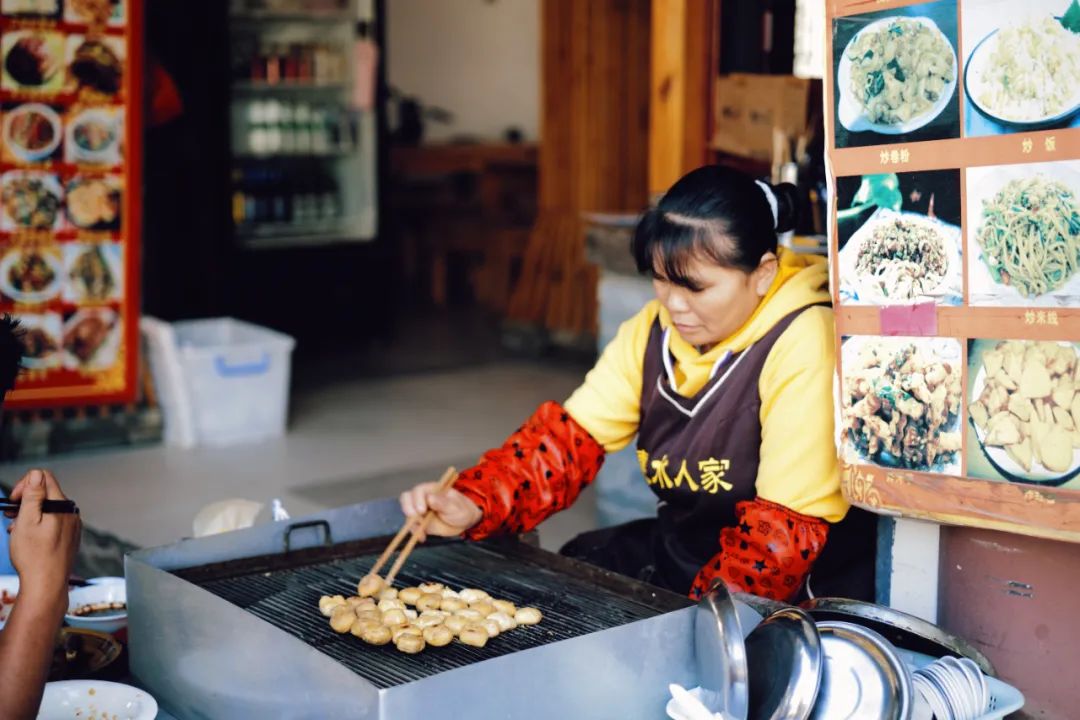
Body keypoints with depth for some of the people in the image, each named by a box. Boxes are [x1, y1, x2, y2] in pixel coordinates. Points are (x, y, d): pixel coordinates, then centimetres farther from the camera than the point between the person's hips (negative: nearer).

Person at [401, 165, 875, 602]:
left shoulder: (801, 347, -21)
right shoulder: (653, 330, 2)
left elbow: (788, 527, -22)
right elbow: (572, 435, -4)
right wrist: (474, 505, -18)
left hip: (791, 587, -7)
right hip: (681, 546, 7)